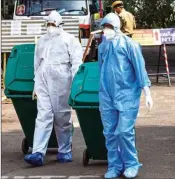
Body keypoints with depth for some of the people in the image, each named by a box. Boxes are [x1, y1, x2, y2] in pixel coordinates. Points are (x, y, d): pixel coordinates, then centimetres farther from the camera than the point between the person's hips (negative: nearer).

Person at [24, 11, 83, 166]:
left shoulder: (69, 40, 2)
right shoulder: (41, 41, 19)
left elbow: (76, 62, -4)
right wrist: (36, 84, 19)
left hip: (60, 82, -4)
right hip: (43, 82, 4)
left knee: (62, 118, 2)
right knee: (43, 116, -4)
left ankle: (65, 151, 13)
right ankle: (38, 153, -12)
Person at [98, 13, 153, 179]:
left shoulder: (128, 44, -5)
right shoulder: (102, 46, 11)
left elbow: (140, 68, -6)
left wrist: (147, 92, -9)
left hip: (126, 95, -5)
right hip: (106, 96, 5)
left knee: (124, 131, -9)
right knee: (110, 133, 5)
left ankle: (131, 164, 8)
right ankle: (115, 166, 15)